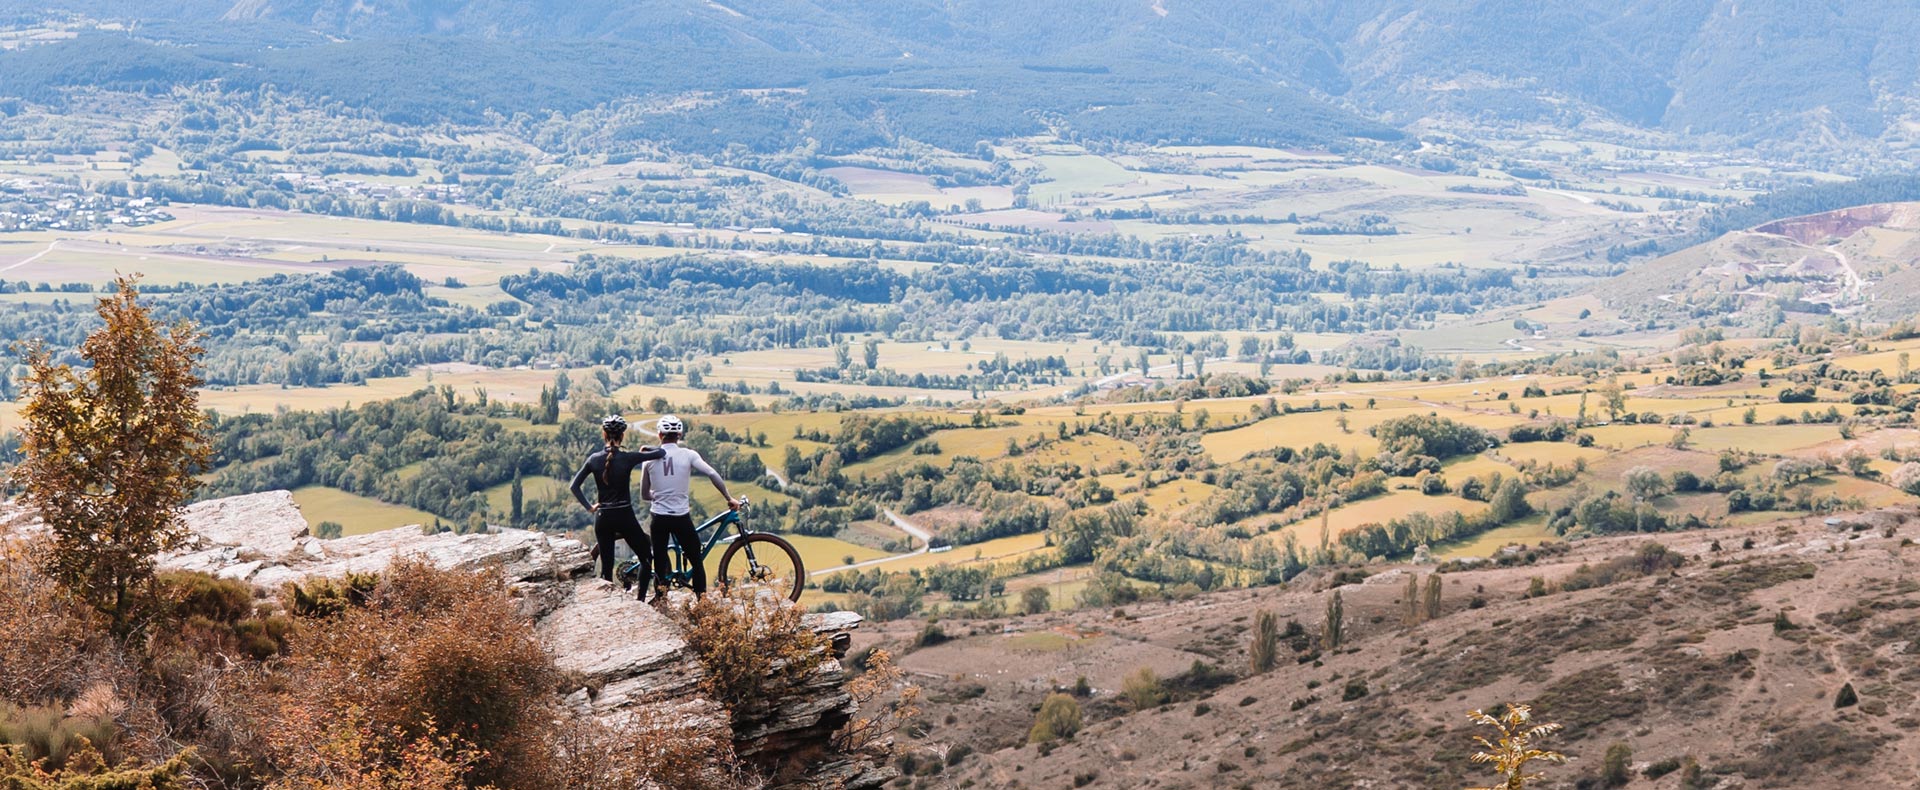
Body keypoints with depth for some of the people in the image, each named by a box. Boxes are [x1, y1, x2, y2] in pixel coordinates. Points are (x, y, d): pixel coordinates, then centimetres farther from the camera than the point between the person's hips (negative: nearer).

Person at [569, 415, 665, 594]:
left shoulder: (594, 459, -1)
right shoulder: (628, 458, -12)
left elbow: (575, 486, 2)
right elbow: (661, 453, -5)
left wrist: (589, 507, 7)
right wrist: (645, 449, 14)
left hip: (602, 518, 3)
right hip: (624, 516, -3)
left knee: (606, 566, 10)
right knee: (646, 558, 11)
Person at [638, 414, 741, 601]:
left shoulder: (650, 458, 0)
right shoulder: (688, 454, -6)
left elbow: (644, 495, 7)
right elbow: (713, 475, -14)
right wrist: (729, 499, -4)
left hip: (659, 518, 2)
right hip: (682, 518, -2)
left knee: (660, 563, 12)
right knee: (696, 562, 10)